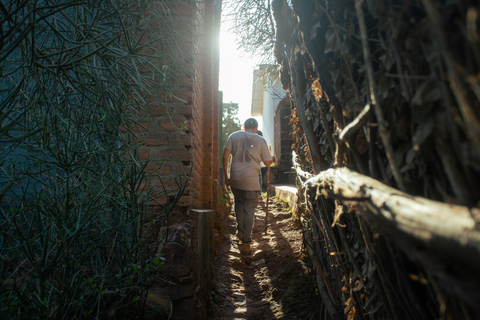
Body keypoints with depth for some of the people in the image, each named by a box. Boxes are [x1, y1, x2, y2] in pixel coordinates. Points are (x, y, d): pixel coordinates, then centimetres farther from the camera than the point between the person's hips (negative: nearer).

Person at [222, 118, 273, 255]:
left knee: (239, 202, 25)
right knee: (249, 209, 2)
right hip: (251, 179, -2)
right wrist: (273, 159, 30)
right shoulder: (260, 140, 3)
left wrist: (226, 175, 9)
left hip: (235, 178, 3)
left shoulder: (234, 136, 7)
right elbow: (268, 162, 7)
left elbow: (225, 157, 1)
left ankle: (240, 230, 28)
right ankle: (245, 243, 5)